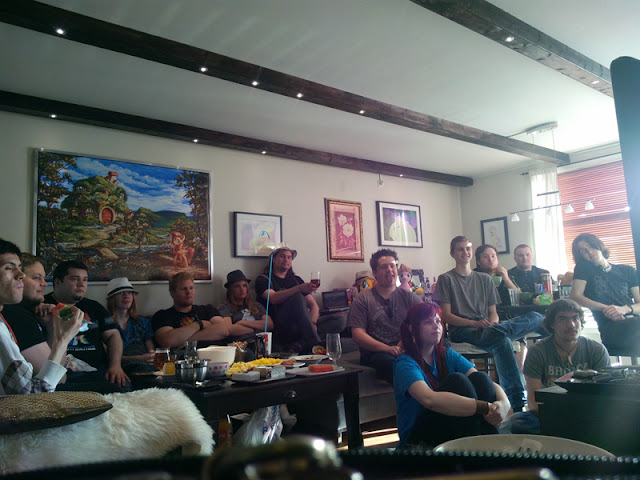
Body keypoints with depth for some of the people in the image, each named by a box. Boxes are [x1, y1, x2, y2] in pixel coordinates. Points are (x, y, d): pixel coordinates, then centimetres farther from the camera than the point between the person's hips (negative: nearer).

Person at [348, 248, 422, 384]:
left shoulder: (408, 296, 16)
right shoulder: (363, 299, 6)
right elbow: (357, 334, -3)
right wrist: (387, 349, -17)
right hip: (375, 353, -3)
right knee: (387, 361, -39)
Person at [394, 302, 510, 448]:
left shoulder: (447, 355, 5)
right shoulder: (405, 363, -15)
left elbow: (485, 383, -8)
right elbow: (429, 399, -34)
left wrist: (503, 403, -31)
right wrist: (485, 407, -37)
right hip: (418, 441, -6)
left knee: (479, 378, -18)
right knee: (456, 380, -26)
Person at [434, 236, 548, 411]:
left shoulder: (485, 279, 22)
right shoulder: (446, 279, 6)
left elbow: (493, 311, 17)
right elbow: (446, 316, -2)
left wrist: (493, 323, -9)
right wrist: (475, 323, -18)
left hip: (486, 329, 5)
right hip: (461, 331, -5)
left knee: (534, 316, -22)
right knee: (502, 340, -38)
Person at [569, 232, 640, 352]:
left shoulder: (628, 271, 23)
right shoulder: (584, 268, 15)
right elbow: (576, 296, 1)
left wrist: (625, 309, -9)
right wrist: (605, 308, -10)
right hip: (611, 328, -4)